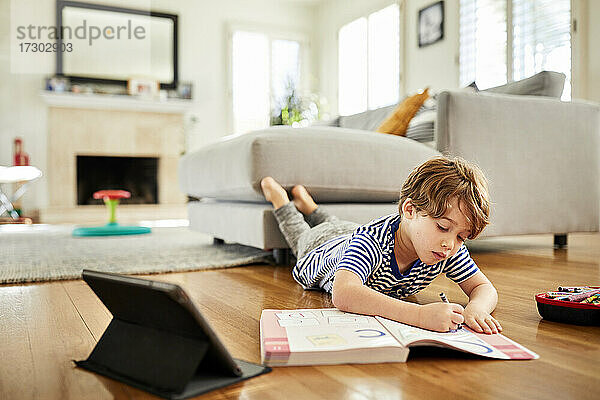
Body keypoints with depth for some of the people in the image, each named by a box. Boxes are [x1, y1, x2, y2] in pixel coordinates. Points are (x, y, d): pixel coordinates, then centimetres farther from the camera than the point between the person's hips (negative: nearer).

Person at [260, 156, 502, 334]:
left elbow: (484, 288, -31)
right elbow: (343, 295, -70)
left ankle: (305, 202, 63)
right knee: (302, 236, 35)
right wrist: (420, 315, -80)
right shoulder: (371, 240, -54)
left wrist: (476, 308, -56)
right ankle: (279, 199, 56)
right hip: (322, 248, -4)